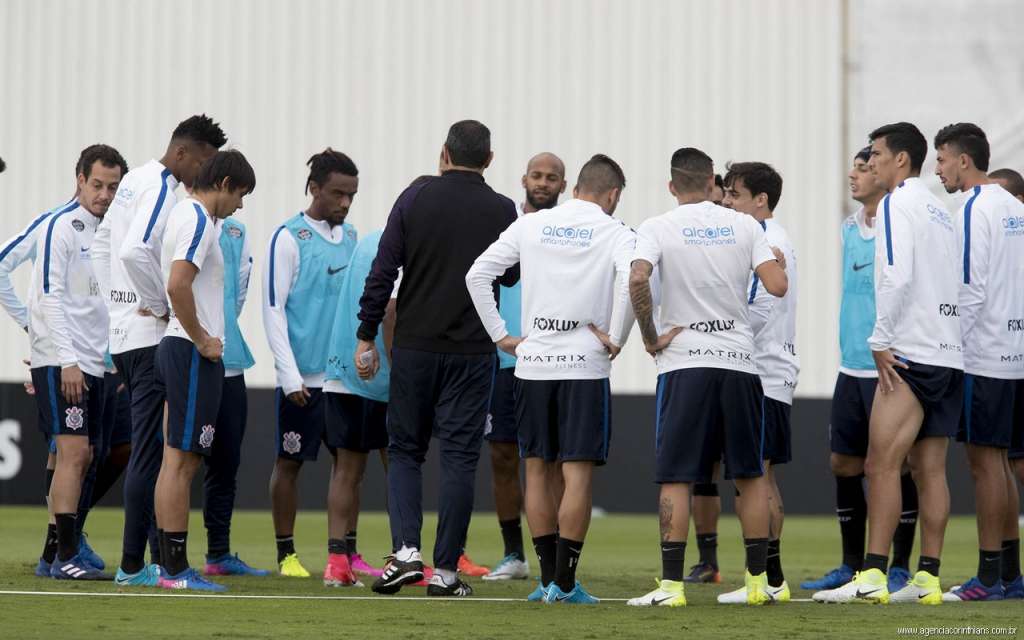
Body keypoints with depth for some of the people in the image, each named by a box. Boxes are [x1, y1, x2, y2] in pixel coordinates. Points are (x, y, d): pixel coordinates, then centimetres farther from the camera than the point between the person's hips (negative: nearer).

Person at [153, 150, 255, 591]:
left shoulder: (186, 214, 17)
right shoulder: (199, 220, -13)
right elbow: (178, 285, -25)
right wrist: (201, 339, -16)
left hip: (177, 350, 10)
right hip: (193, 354, -10)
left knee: (177, 461, 10)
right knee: (180, 461, -8)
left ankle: (171, 565, 13)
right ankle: (175, 569, -7)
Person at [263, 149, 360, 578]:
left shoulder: (351, 236, 11)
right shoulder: (289, 238, -7)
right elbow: (273, 309, -9)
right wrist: (290, 376, -14)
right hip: (303, 377, -5)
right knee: (289, 462, 4)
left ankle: (337, 553, 1)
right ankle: (286, 554, 14)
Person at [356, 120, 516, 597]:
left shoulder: (416, 198, -2)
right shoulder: (501, 211, -3)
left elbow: (383, 271, -4)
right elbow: (510, 276, 12)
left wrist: (366, 337, 1)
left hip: (414, 347, 1)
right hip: (472, 351, 0)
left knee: (404, 450, 12)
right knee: (459, 458, 3)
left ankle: (406, 552, -6)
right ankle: (445, 570, 1)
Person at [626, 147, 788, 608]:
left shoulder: (657, 228, -1)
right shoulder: (744, 226, 5)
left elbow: (638, 280, -19)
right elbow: (777, 286, -4)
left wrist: (650, 337, -7)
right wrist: (778, 260, 18)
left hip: (683, 362, -2)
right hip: (739, 362, 2)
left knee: (675, 478, 0)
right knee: (750, 475, 12)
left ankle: (671, 584, -6)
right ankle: (757, 581, 13)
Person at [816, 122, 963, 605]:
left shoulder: (898, 203, -5)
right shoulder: (939, 211, 20)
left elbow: (897, 277, -17)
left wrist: (881, 339, -12)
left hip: (911, 351, -9)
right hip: (949, 356, 9)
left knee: (881, 464, -10)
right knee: (929, 468, 7)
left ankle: (872, 577, -16)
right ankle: (927, 579, 4)